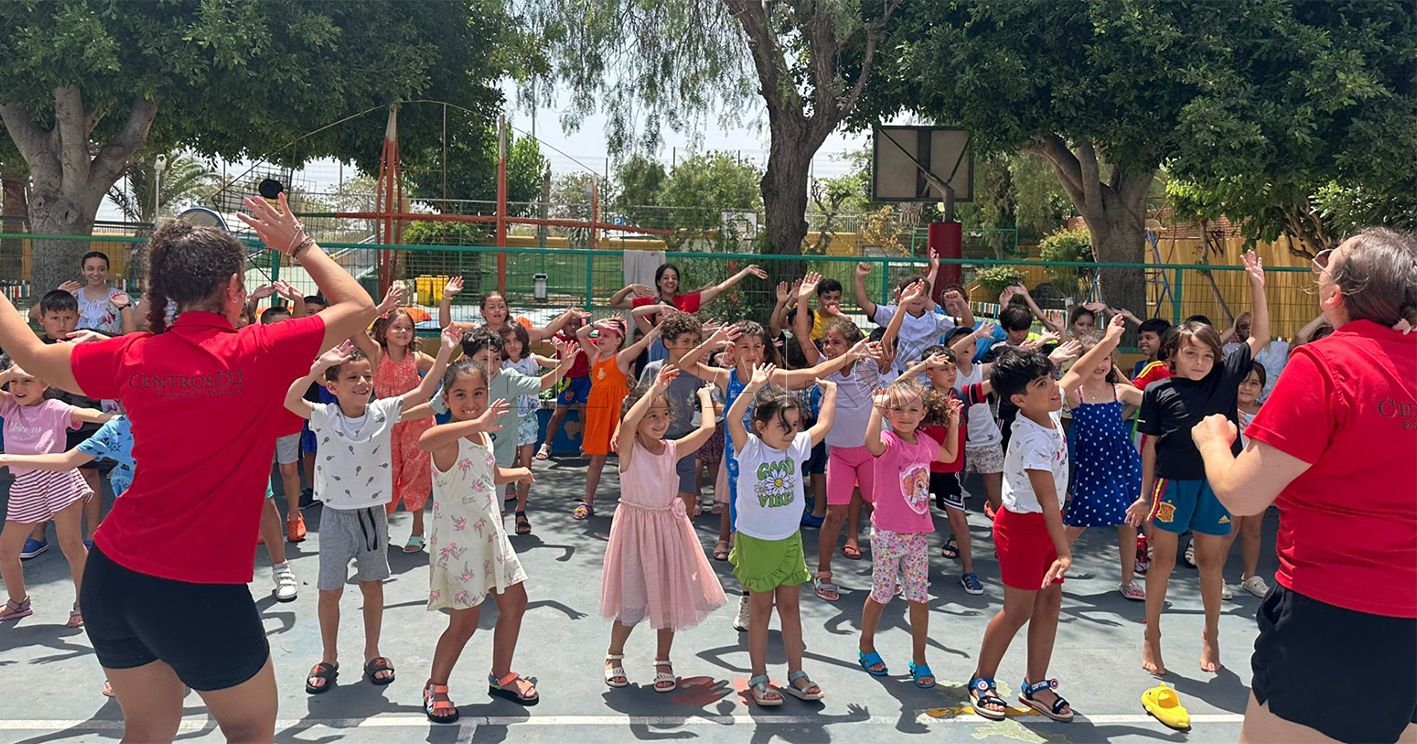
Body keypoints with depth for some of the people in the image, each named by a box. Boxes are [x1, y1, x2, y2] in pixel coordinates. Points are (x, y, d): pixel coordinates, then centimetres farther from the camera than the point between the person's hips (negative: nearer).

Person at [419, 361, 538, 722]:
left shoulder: (483, 434, 7)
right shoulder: (449, 439, -20)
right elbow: (424, 440, -49)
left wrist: (517, 473, 32)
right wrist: (477, 423, -53)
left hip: (491, 534, 9)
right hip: (458, 541, -9)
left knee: (515, 604, 16)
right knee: (465, 621, -1)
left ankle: (501, 676, 35)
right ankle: (436, 686, 23)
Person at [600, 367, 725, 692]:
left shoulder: (673, 449, 1)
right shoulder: (628, 448, -13)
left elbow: (707, 428, -6)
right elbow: (627, 423, -35)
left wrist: (705, 395, 9)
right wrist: (655, 388, -33)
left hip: (668, 527, 4)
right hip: (636, 528, -4)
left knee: (669, 596, 9)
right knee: (633, 603, 1)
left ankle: (663, 661, 27)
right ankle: (614, 656, 27)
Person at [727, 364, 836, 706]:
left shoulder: (797, 447, 0)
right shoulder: (750, 449, -14)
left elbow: (824, 424, 10)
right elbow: (733, 418, -31)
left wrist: (829, 389, 13)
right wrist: (754, 386, -42)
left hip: (789, 539, 4)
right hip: (755, 540, -4)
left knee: (790, 606, 12)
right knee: (761, 608, 5)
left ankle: (796, 674, 22)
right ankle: (758, 678, 17)